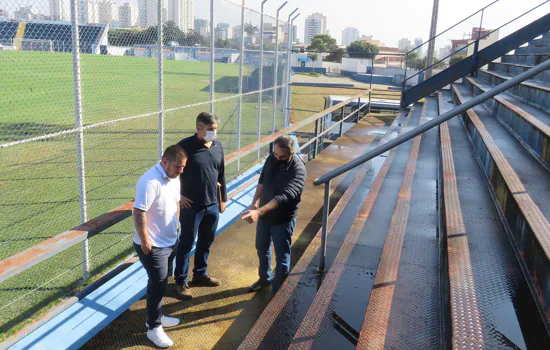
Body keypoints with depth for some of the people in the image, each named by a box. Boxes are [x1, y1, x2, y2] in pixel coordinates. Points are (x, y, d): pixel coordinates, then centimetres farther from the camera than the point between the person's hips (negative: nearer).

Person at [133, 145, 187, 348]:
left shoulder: (174, 177, 2)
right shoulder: (150, 182, -27)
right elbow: (139, 213, -28)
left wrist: (176, 222, 19)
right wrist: (145, 241, -23)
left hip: (169, 241, 9)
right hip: (153, 245, -9)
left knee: (161, 282, 21)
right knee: (158, 284, 0)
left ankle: (156, 316, 38)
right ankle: (153, 328, 16)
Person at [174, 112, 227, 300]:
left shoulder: (218, 146, 3)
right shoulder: (185, 146, -15)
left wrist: (223, 198, 14)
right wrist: (179, 195, -9)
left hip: (212, 205, 6)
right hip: (191, 206, -5)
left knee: (206, 242, 18)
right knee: (186, 243, 5)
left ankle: (200, 274, 36)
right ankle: (181, 281, 20)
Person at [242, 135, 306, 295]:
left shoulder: (298, 170, -29)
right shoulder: (272, 158, -8)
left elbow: (284, 196, -42)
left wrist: (258, 212, -53)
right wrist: (255, 202, 6)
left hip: (283, 219, -7)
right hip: (265, 214, 7)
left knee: (282, 258, 5)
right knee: (262, 248, 24)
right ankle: (265, 278, 48)